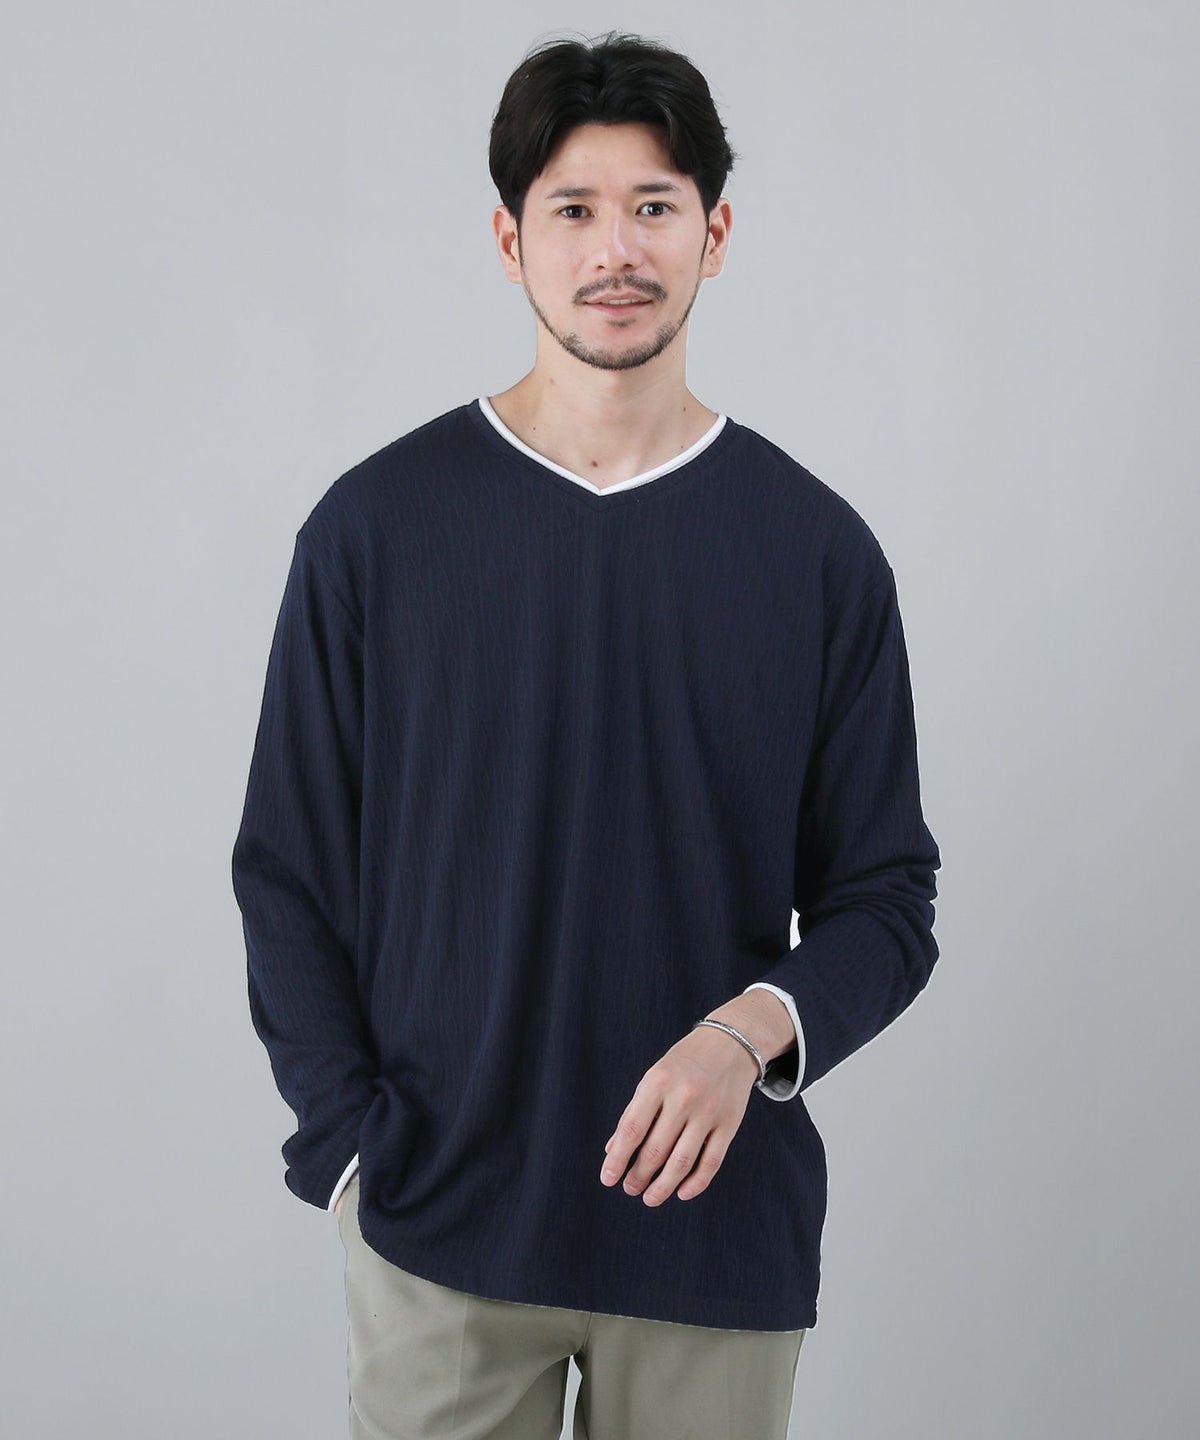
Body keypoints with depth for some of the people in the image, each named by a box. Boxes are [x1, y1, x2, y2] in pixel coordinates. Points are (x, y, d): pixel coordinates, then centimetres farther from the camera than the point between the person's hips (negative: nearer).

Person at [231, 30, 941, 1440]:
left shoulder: (815, 547, -1)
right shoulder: (378, 525, -2)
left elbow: (886, 894, 3)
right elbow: (287, 875, 2)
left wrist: (755, 1027, -15)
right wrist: (356, 1152, -6)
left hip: (722, 1232, 1)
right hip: (437, 1232, 0)